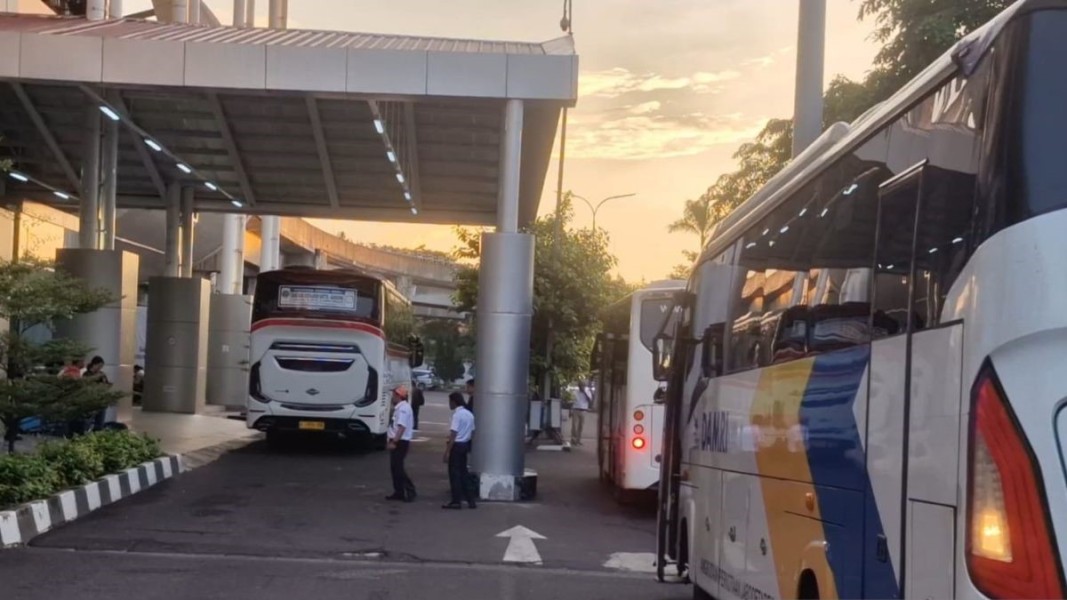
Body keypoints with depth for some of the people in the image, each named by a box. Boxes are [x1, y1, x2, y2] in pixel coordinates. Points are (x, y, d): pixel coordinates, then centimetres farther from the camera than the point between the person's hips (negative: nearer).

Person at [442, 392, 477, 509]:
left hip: (457, 445, -8)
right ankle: (470, 500, 16)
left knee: (454, 473, 0)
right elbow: (472, 431, 13)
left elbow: (453, 434, -20)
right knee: (463, 472, 15)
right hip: (465, 445, 8)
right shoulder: (469, 414, 9)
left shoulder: (457, 415, -17)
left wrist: (447, 451, -18)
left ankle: (456, 501, 2)